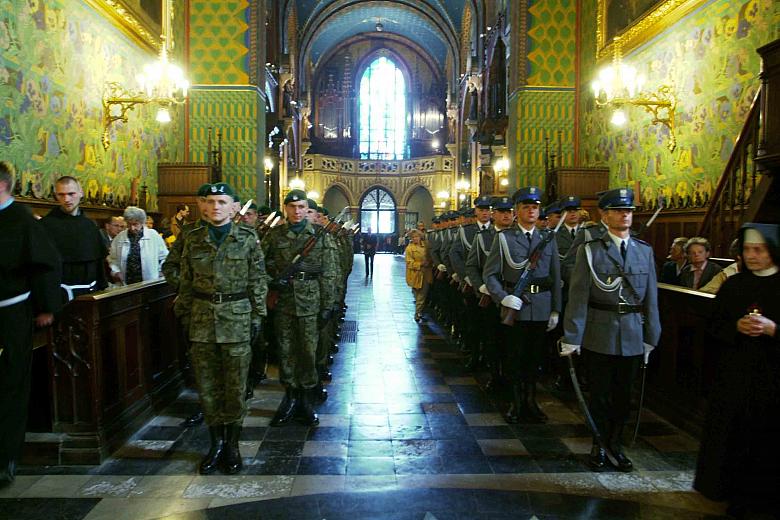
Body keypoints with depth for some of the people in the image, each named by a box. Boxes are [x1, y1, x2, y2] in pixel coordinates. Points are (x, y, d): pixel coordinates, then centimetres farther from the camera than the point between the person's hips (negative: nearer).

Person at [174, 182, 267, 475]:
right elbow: (186, 282, 11)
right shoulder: (193, 239, 6)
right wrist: (184, 315, 8)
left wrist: (257, 316, -2)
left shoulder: (247, 239, -1)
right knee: (207, 386, 9)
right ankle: (216, 443, 24)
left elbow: (258, 281, 1)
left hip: (236, 319, -2)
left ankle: (232, 445, 21)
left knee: (235, 387, 5)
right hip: (202, 319, 3)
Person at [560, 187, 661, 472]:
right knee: (600, 393, 8)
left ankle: (616, 444, 32)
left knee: (624, 393, 14)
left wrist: (651, 337, 6)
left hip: (633, 334, 3)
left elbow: (650, 297, 8)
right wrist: (571, 339, -12)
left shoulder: (645, 251, 6)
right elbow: (578, 297, -9)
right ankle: (599, 446, 26)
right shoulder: (590, 250, -5)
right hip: (599, 335, -3)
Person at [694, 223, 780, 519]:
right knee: (731, 435, 6)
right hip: (734, 374, 2)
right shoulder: (732, 286, 6)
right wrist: (736, 327, -11)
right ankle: (729, 487, 22)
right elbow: (715, 328, 7)